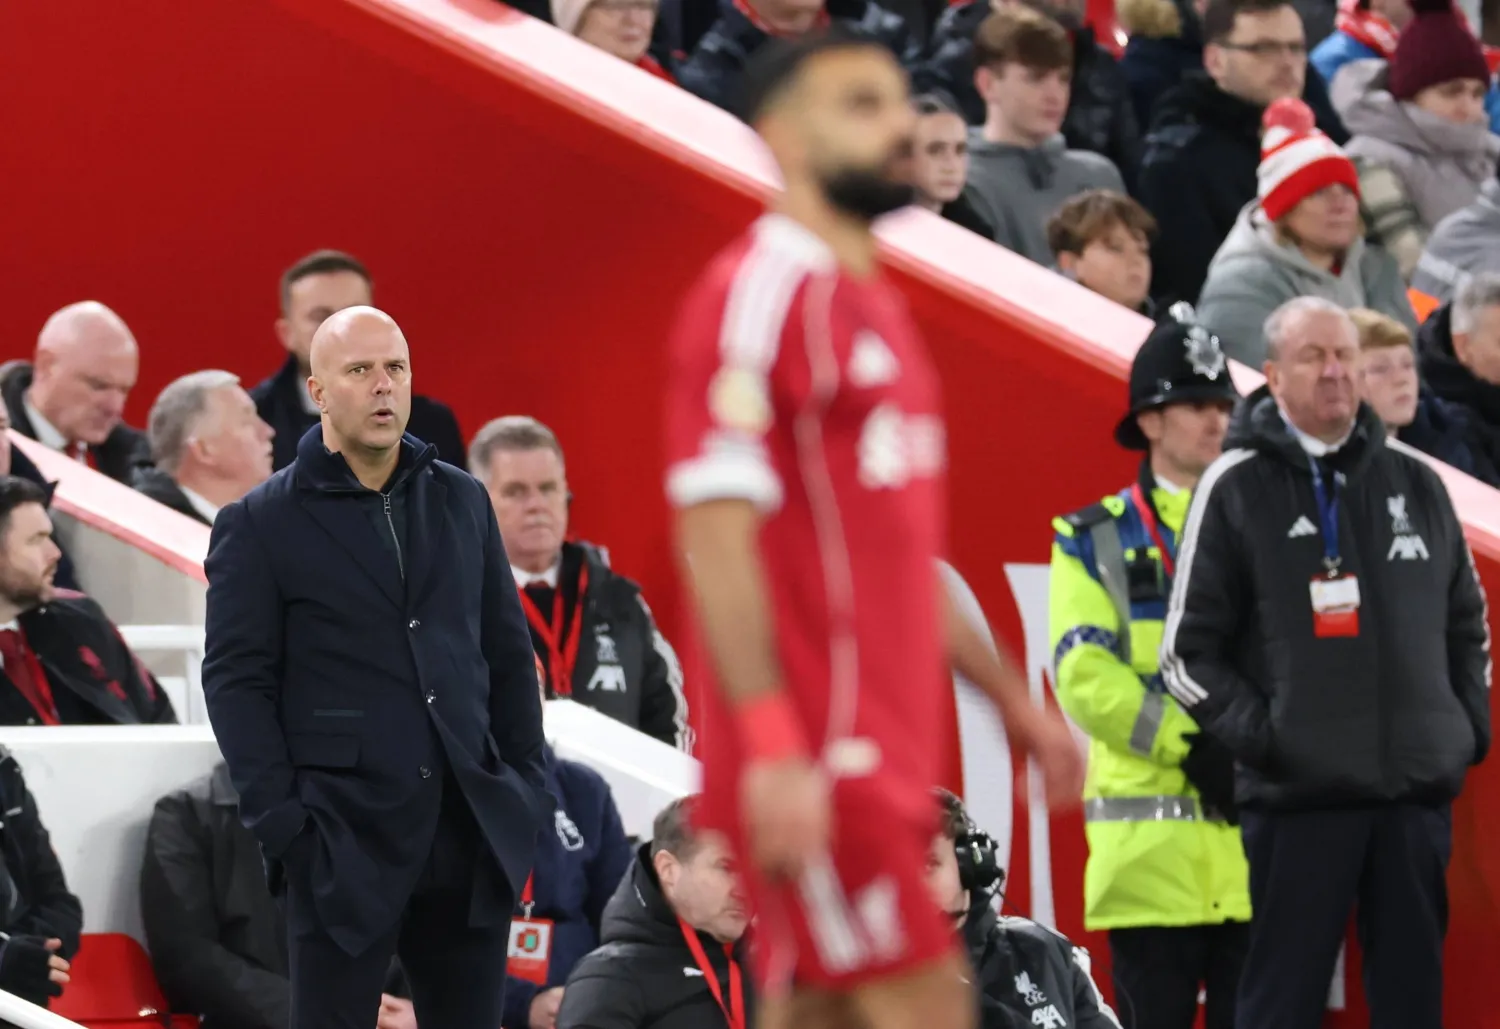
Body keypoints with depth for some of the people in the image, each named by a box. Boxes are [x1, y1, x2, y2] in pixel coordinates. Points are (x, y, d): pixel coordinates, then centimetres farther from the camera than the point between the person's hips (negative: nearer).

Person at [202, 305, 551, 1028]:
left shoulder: (462, 501, 13)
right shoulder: (259, 525, -1)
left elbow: (508, 653, 16)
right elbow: (237, 682, -4)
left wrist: (528, 788, 8)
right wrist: (280, 823, -12)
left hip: (473, 831, 4)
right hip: (343, 838, -4)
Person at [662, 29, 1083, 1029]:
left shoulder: (874, 305, 20)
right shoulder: (764, 290, -10)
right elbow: (717, 533, -17)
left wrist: (1015, 703, 26)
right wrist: (773, 747, -24)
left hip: (885, 754, 9)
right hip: (816, 757, -9)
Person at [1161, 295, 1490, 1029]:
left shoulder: (1415, 485, 13)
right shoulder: (1238, 488, 1)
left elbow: (1467, 624, 22)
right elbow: (1188, 651, 0)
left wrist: (1468, 723, 9)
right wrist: (1256, 733, -10)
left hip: (1417, 792, 4)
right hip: (1296, 796, -4)